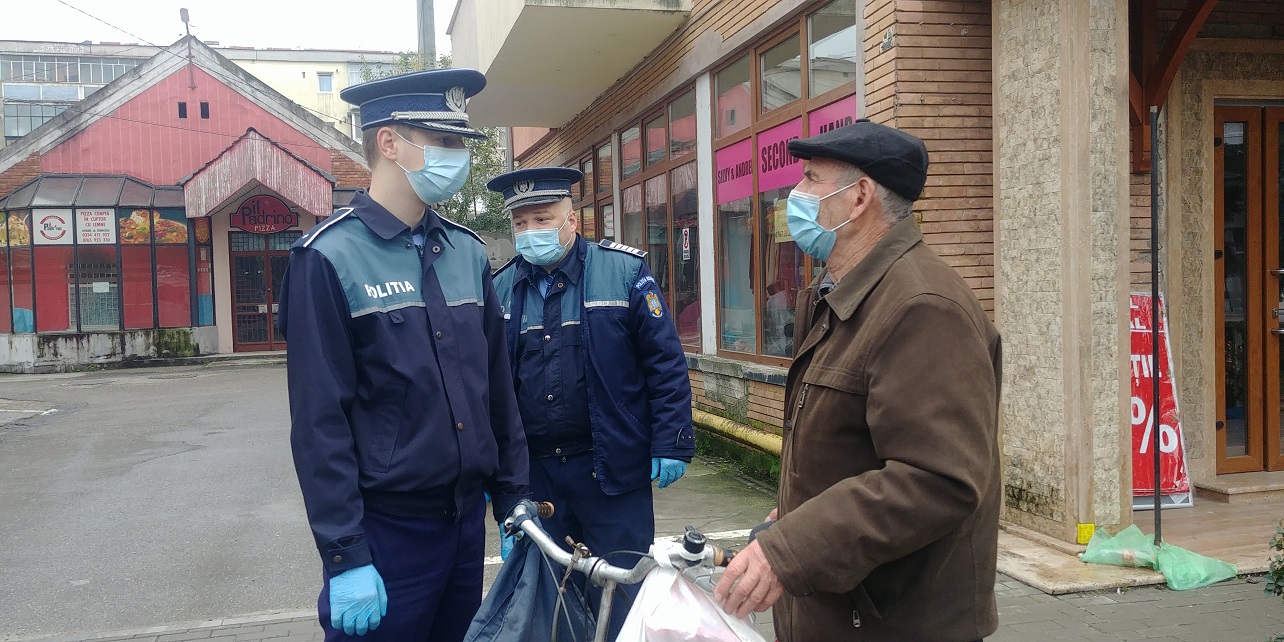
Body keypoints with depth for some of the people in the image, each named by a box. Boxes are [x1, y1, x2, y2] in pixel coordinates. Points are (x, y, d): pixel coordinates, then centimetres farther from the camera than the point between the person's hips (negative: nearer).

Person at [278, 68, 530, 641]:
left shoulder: (468, 252, 6)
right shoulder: (330, 257, -11)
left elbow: (498, 388, 10)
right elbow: (320, 422, -14)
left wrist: (514, 503, 9)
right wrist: (344, 557, -15)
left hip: (468, 518, 6)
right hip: (386, 529, -6)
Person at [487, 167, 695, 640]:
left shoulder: (624, 272, -5)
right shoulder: (500, 289, 6)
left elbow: (666, 364, -5)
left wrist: (672, 444, -9)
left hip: (611, 470, -3)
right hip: (532, 472, 4)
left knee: (621, 600, 8)